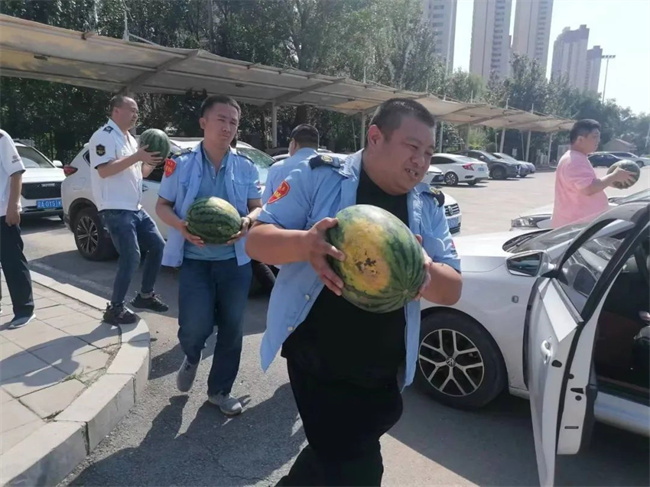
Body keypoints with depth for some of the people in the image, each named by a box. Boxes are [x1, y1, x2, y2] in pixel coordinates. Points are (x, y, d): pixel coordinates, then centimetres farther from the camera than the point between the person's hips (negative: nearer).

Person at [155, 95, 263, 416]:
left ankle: (220, 391, 29)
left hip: (235, 260, 2)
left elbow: (258, 207, 9)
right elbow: (162, 205, 4)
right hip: (195, 260, -2)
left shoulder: (246, 168, 2)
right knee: (195, 327, -9)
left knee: (231, 330, 8)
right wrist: (181, 226, -17)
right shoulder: (181, 164, -3)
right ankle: (191, 358, 30)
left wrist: (248, 221, -15)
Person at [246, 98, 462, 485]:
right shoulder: (319, 176, -9)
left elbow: (453, 290, -2)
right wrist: (304, 243, -33)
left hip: (383, 371, 5)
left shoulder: (429, 206, 2)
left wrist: (425, 270, -26)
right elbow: (257, 240, -11)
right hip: (316, 359, -5)